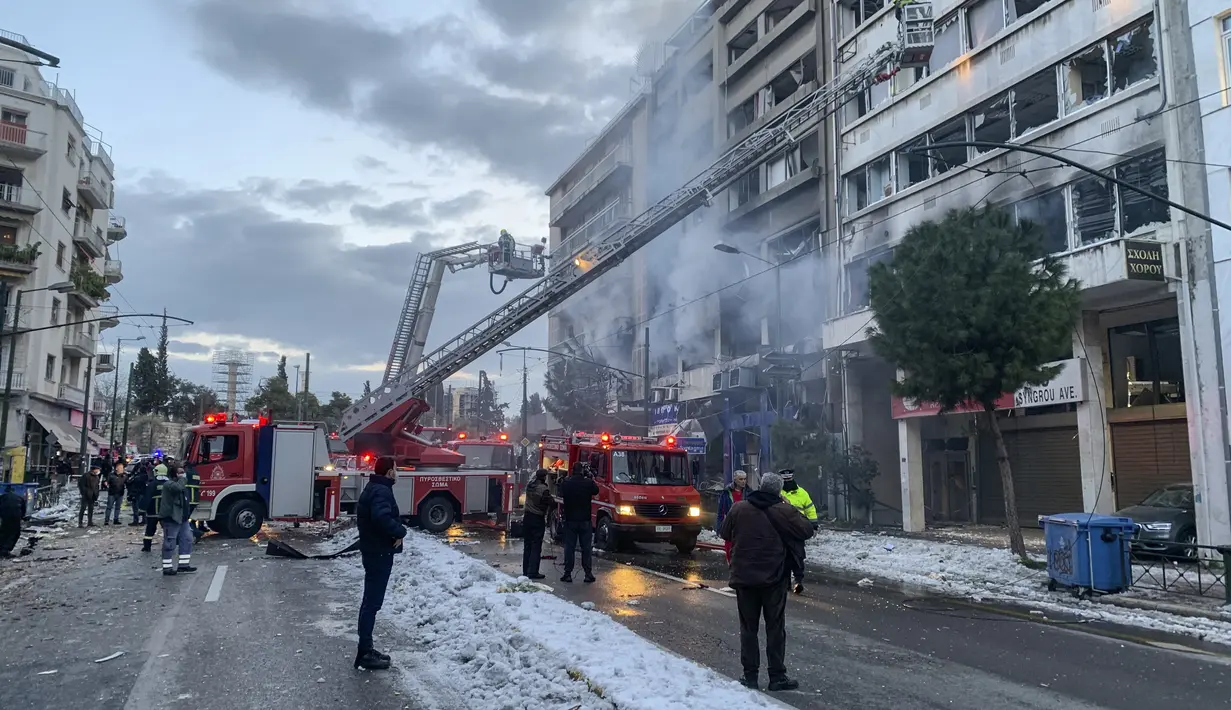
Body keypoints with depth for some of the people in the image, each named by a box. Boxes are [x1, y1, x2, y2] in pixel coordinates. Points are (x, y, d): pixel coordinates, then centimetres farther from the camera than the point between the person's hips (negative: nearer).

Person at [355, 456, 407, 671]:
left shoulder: (373, 488, 14)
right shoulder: (381, 491, -19)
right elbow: (382, 517, -37)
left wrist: (396, 530, 5)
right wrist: (400, 531, -20)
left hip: (374, 551, 11)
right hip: (379, 553, -11)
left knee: (371, 600, 16)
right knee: (372, 602, -5)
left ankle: (366, 648, 25)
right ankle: (365, 654, 0)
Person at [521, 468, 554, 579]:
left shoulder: (529, 485, -1)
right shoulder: (544, 489, -20)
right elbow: (551, 502, -14)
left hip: (527, 517, 7)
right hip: (538, 519, -7)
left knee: (527, 545, 14)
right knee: (536, 546, 0)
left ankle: (526, 571, 20)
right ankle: (533, 572, 0)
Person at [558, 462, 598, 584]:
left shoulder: (566, 483, -4)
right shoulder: (588, 482, -8)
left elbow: (561, 500, 7)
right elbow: (596, 491, 11)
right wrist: (589, 477, 14)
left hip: (570, 520, 1)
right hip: (585, 520, 0)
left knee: (569, 548, 6)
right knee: (587, 548, 7)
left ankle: (568, 574, 5)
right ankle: (588, 573, 7)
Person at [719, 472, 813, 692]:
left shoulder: (738, 508, -2)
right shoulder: (783, 511, -10)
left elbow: (725, 534, 10)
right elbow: (806, 531, -4)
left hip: (744, 577, 2)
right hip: (774, 578, -2)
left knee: (748, 627, 10)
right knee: (775, 628, 7)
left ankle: (750, 675, 12)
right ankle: (777, 676, 9)